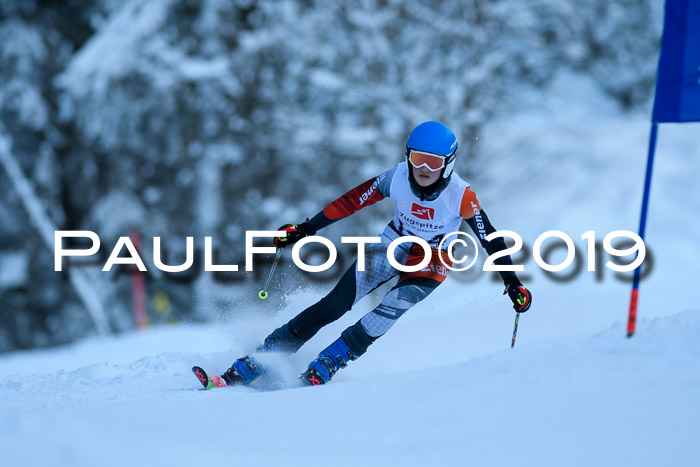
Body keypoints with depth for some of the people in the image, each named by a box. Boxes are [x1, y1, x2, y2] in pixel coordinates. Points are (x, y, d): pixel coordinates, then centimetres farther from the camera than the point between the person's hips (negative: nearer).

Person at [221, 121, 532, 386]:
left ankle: (321, 371, -24)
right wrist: (307, 229, -6)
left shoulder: (460, 197, -25)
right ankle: (243, 370, -13)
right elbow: (353, 201, -8)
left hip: (431, 263, -2)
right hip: (392, 245, 2)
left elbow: (491, 240, -15)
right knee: (334, 305, -13)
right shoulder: (398, 178, -19)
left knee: (396, 304, -32)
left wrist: (512, 282, -18)